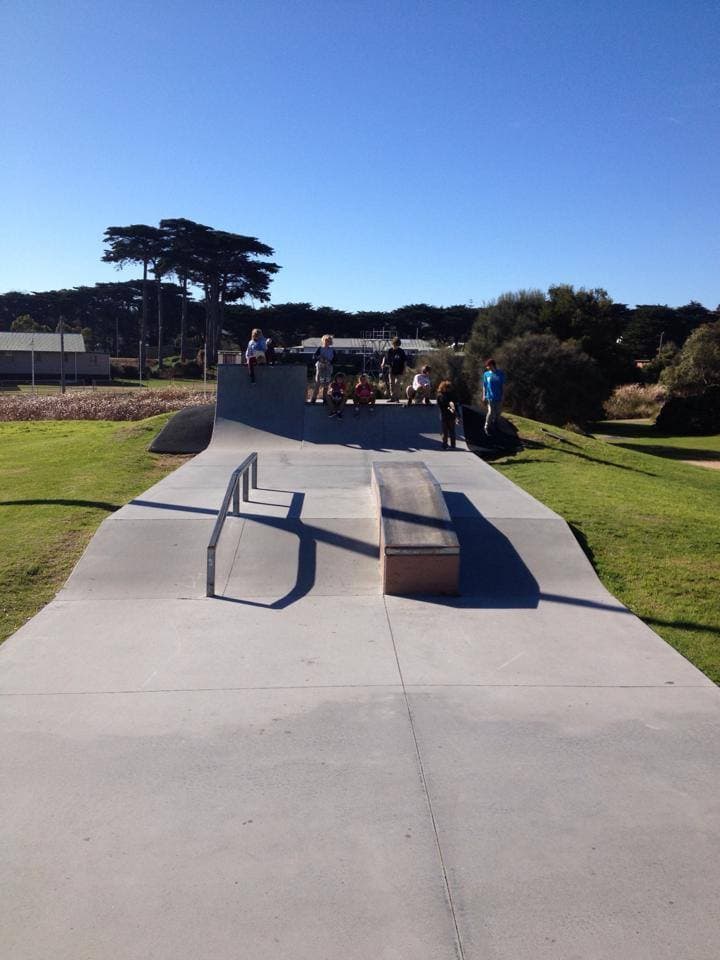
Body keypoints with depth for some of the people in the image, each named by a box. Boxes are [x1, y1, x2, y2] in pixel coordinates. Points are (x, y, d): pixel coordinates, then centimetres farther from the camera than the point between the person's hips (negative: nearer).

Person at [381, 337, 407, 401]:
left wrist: (404, 369, -1)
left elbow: (405, 361, 5)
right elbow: (385, 357, 12)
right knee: (391, 384, 7)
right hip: (391, 370, 3)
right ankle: (392, 398, 16)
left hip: (398, 371, -3)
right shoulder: (390, 351, 3)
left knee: (397, 384, -9)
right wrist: (383, 363, -4)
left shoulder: (401, 351, -1)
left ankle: (397, 398, -4)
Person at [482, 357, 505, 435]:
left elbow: (503, 385, 1)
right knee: (490, 412, -8)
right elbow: (484, 386, 3)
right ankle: (487, 427, 9)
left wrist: (502, 396, -1)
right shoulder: (486, 374, -2)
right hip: (490, 397, -2)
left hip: (499, 397, 2)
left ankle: (494, 427, 31)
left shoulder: (501, 374, -4)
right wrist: (484, 396, -1)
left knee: (498, 413, 11)